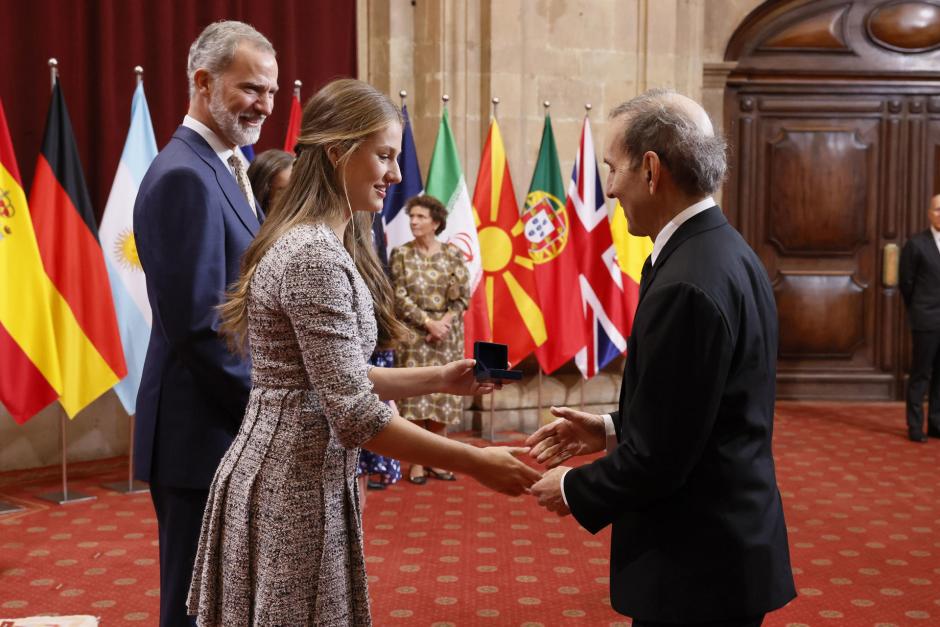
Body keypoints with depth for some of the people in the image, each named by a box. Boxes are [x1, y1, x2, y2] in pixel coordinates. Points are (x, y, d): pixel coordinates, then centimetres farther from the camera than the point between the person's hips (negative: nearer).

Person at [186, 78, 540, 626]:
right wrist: (477, 463, -19)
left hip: (291, 480, 9)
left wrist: (437, 379, 11)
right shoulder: (314, 255, -21)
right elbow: (355, 415, -24)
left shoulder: (321, 242, 9)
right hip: (294, 490, -9)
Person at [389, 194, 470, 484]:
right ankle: (417, 462, 5)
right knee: (415, 394, -3)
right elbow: (399, 297, -5)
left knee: (443, 394, 4)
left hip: (447, 335, 2)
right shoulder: (401, 254, 1)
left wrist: (444, 322, -13)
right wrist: (428, 322, -13)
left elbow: (462, 297, 1)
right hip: (414, 335, -1)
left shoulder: (453, 254, 4)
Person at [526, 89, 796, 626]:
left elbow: (659, 457, -23)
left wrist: (574, 489, -8)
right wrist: (613, 430, 8)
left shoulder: (687, 284, -25)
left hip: (696, 562, -9)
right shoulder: (726, 253, 5)